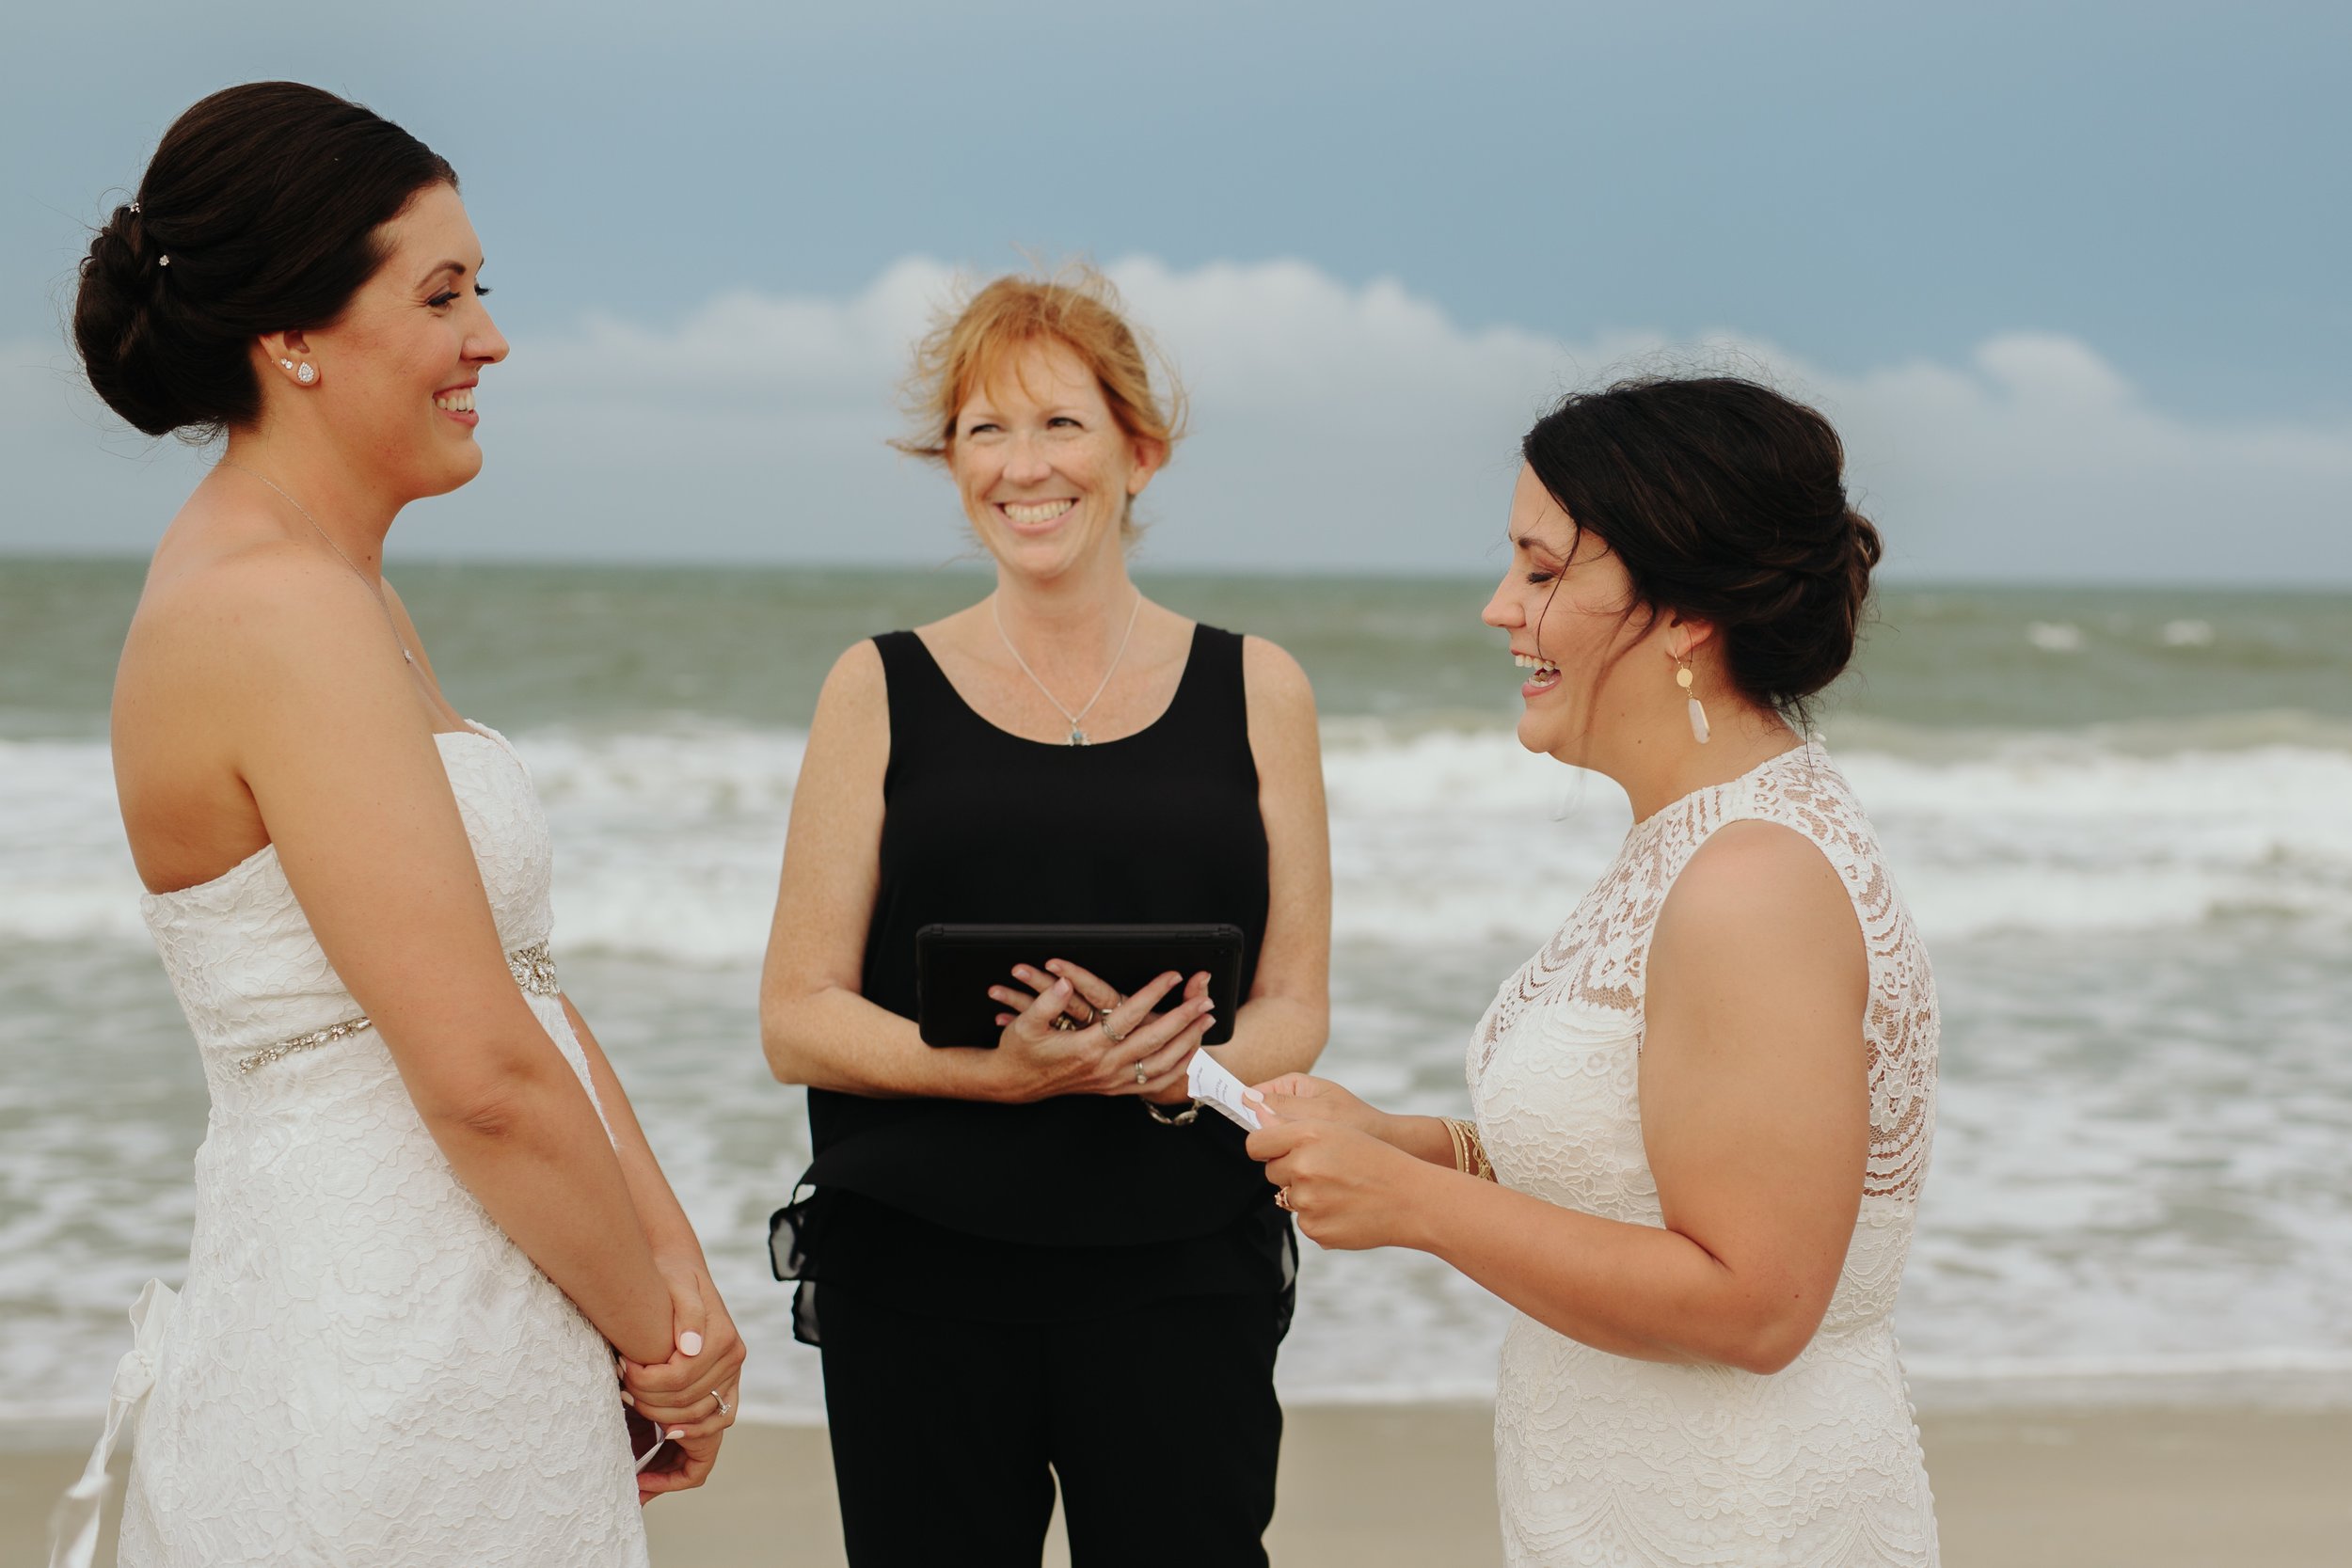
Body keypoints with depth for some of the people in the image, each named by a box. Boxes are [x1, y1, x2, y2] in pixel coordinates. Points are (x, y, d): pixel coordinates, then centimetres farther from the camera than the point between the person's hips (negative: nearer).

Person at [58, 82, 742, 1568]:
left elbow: (524, 986, 11)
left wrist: (678, 1272, 4)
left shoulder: (344, 594, 12)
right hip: (395, 1377, -9)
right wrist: (658, 1332, -8)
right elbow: (485, 1076, -21)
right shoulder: (281, 613, -19)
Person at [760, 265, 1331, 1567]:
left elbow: (1295, 1009, 8)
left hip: (1181, 1277, 1)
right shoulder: (883, 690, 6)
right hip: (915, 1276, 0)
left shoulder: (1254, 691, 9)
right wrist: (1007, 1068, -16)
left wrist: (1178, 1068, -14)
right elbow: (797, 1019, 1)